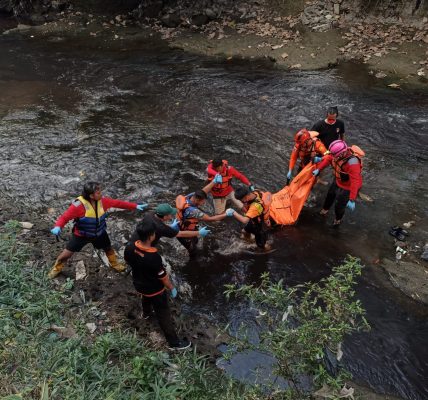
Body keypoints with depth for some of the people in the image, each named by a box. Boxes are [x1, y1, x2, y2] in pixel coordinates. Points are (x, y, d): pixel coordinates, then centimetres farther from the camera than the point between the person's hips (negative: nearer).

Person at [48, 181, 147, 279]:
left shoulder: (102, 200, -20)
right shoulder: (79, 205, -34)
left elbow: (118, 203, -9)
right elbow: (65, 217, -29)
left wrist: (136, 206, -6)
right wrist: (58, 227, -50)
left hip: (99, 233, 4)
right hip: (81, 235, -4)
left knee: (108, 249, 24)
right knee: (66, 254, 7)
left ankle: (114, 264, 56)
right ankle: (56, 269, 39)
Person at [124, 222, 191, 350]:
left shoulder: (129, 248, -21)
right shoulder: (153, 257, -40)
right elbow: (163, 276, -25)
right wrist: (172, 288, -7)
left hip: (139, 284, 7)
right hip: (155, 290, -6)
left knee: (145, 298, 39)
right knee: (163, 315, 11)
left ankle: (146, 313, 71)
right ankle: (174, 342, 27)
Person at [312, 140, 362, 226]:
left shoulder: (352, 163, -43)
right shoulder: (338, 152, -24)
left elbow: (355, 182, -41)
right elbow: (328, 158, -2)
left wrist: (352, 200, -40)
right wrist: (318, 169, -7)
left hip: (347, 187, -7)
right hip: (338, 181, 7)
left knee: (339, 206, 9)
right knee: (330, 195, 30)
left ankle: (338, 220, 43)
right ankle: (325, 210, 61)